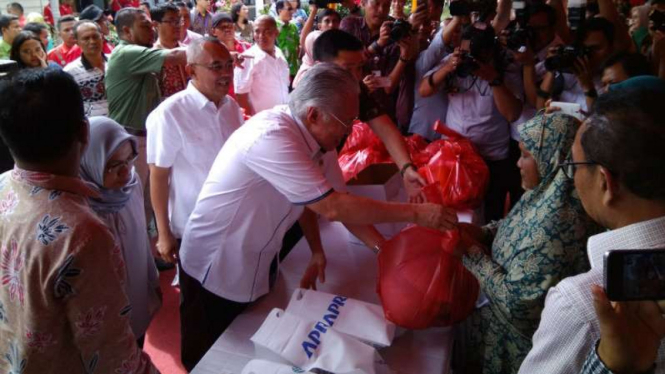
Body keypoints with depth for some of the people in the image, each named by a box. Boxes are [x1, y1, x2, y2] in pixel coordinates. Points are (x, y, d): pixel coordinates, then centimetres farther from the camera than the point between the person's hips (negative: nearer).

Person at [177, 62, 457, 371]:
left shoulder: (316, 136, -6)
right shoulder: (272, 137, -33)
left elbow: (317, 198, 0)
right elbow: (333, 208, -33)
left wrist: (385, 249, -7)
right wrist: (415, 213, -26)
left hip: (258, 267, 7)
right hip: (215, 270, -7)